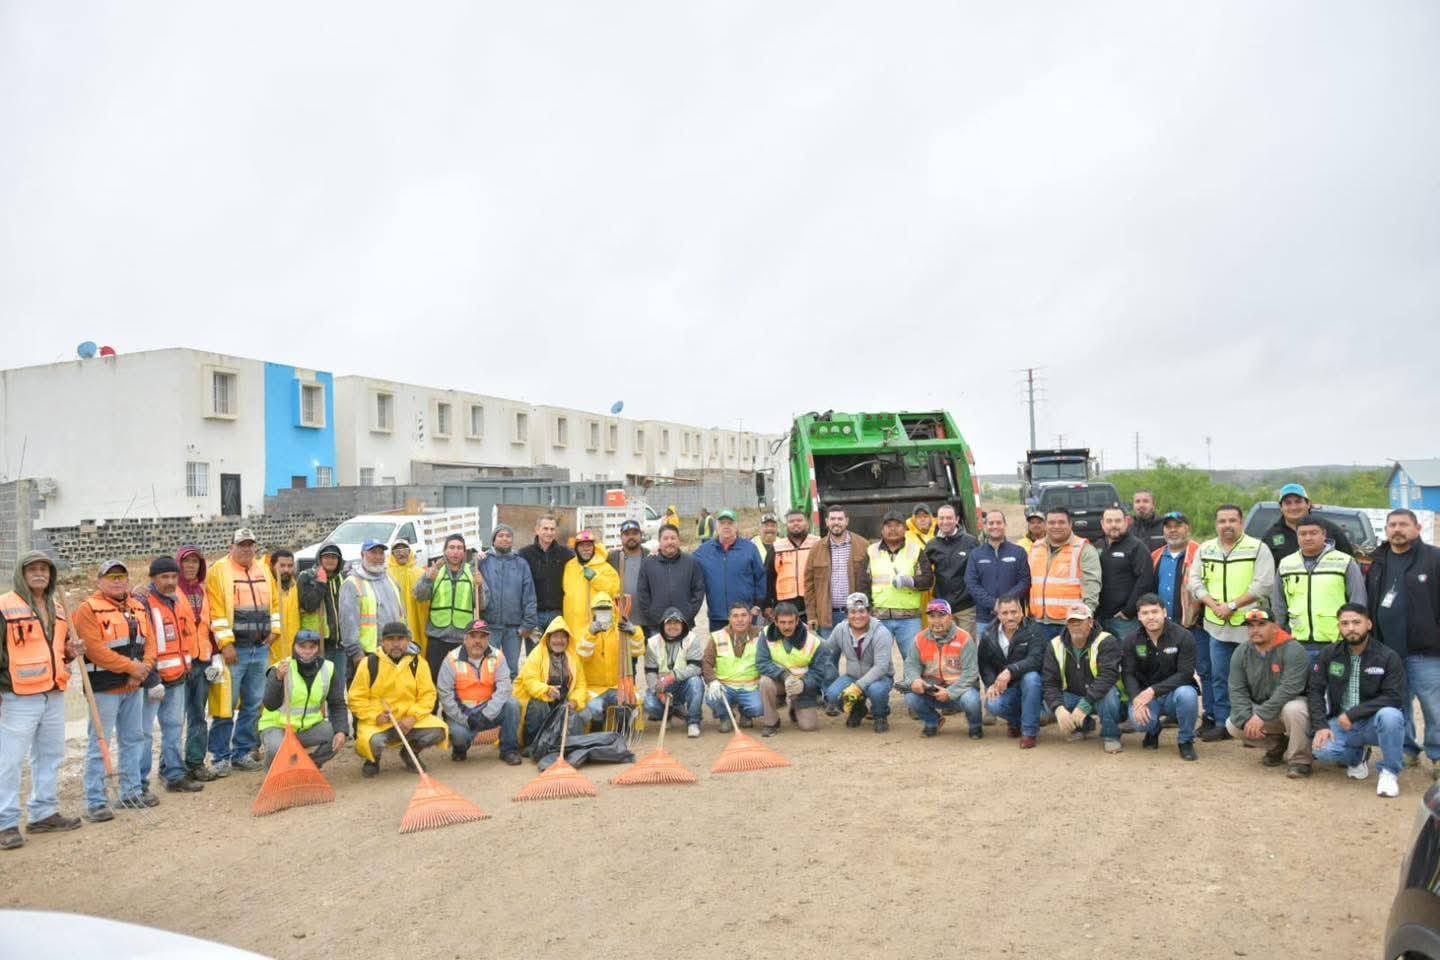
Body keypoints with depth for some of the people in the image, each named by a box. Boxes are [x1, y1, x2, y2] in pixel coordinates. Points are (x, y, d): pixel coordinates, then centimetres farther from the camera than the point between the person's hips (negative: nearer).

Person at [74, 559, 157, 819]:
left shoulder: (137, 608, 13)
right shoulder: (89, 609, -9)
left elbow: (149, 641, 8)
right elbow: (95, 649, -18)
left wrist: (144, 668, -10)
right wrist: (131, 667, -18)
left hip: (134, 687, 7)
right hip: (105, 688, -7)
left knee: (133, 740, 14)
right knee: (99, 744, -4)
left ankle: (131, 791, 25)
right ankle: (95, 802, 2)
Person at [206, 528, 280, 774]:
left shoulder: (263, 570, 14)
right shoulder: (219, 571, -5)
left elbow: (275, 602, 20)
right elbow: (216, 611, -12)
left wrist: (274, 630, 8)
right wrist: (226, 643, -16)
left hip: (261, 649, 6)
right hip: (234, 650, -6)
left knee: (253, 705, 10)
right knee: (227, 705, -3)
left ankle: (243, 753, 20)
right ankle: (221, 756, 7)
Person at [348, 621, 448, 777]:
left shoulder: (418, 663, 2)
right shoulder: (369, 663, -3)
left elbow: (428, 695, -1)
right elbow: (356, 698, -3)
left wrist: (412, 717, -16)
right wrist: (376, 717, -17)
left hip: (409, 721, 2)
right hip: (376, 722, -2)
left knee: (438, 730, -21)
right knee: (372, 741, -35)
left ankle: (410, 753, 13)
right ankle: (373, 759, 7)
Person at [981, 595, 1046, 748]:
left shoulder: (1032, 630, -12)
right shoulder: (988, 634, 0)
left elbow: (1035, 660, -26)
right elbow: (984, 664, 2)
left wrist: (1011, 671, -39)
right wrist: (992, 684, -16)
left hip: (1030, 684, -2)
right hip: (1005, 688, 2)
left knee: (1030, 677, -37)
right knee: (992, 705, -29)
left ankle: (1029, 732, -22)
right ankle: (1016, 721, 10)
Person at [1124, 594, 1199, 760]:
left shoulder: (1184, 637, -11)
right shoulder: (1133, 640, 0)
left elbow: (1185, 674, -18)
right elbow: (1128, 674, -4)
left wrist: (1153, 690, -28)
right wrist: (1137, 699, -23)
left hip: (1174, 693, -1)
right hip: (1145, 695, 2)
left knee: (1187, 694, -37)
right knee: (1138, 720, -30)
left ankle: (1186, 741, -8)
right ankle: (1153, 731, 13)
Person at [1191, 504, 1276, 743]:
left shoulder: (1257, 549, -3)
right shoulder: (1205, 549, 10)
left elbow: (1263, 584, -12)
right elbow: (1194, 582, 6)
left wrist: (1233, 605, -16)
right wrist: (1214, 605, -10)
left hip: (1249, 625, -4)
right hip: (1217, 625, 4)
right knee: (1219, 677, 9)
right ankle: (1222, 724, 18)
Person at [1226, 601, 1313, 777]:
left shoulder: (1292, 650, -19)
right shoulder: (1241, 653, -1)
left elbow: (1289, 689, -29)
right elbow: (1237, 691, -6)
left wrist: (1260, 716, -32)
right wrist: (1247, 720, -23)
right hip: (1259, 708, 5)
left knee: (1293, 709, -38)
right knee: (1232, 725, -15)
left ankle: (1299, 760, -15)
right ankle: (1278, 745, 11)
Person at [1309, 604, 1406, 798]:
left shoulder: (1388, 657, -8)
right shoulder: (1330, 655, 2)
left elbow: (1394, 698, -16)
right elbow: (1315, 691, 0)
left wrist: (1352, 714, -21)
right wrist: (1321, 726, -14)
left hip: (1374, 723, -2)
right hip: (1341, 723, 2)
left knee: (1390, 715, -37)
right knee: (1322, 750, -27)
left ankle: (1389, 772, -12)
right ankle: (1356, 757, 12)